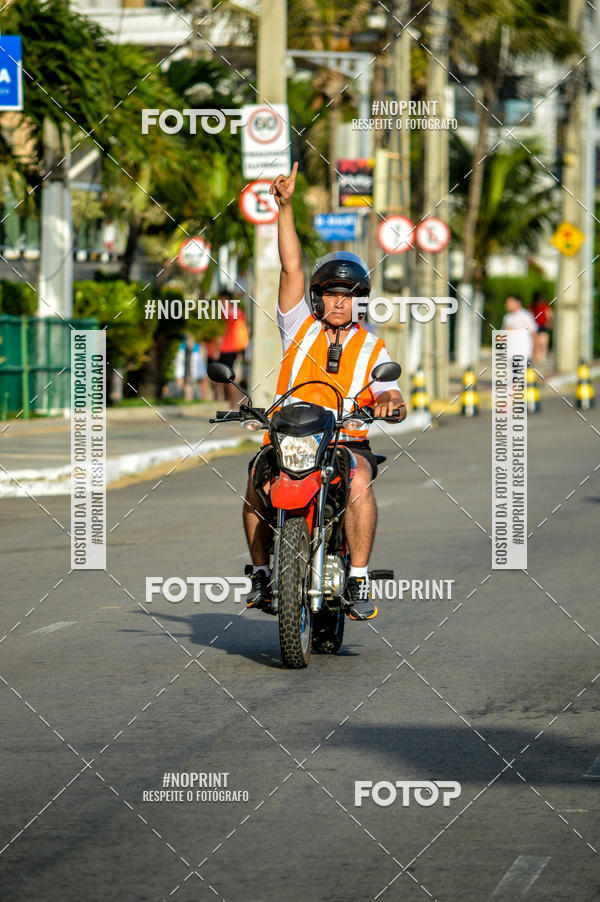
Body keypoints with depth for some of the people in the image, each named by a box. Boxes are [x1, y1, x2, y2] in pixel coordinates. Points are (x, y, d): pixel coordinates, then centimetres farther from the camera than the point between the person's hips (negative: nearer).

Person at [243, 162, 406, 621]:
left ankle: (359, 579, -27)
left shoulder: (372, 348, 13)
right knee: (257, 478, -28)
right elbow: (292, 268, 3)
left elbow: (390, 395, 3)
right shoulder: (301, 327, 11)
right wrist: (286, 207, -6)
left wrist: (391, 404, -24)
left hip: (348, 442, 0)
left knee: (359, 479, -32)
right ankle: (262, 571, -10)